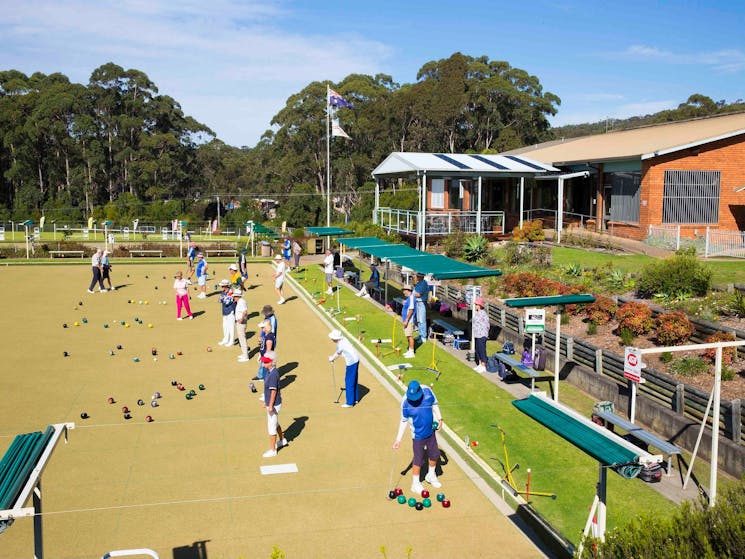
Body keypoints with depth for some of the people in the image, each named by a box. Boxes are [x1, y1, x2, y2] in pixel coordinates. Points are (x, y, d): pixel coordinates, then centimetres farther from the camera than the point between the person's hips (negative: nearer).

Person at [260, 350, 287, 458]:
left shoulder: (273, 374, -26)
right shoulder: (269, 371, 3)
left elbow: (274, 391, -24)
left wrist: (270, 406, -22)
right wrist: (265, 401, 20)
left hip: (274, 404, -10)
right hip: (272, 403, 10)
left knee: (271, 427, 3)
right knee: (275, 423, 28)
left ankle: (272, 450, 15)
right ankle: (282, 440, 49)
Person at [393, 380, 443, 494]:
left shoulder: (427, 391, -19)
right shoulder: (405, 402, -26)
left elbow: (434, 404, 2)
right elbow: (404, 421, -14)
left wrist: (439, 419, -4)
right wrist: (398, 439, -14)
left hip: (431, 430, 4)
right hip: (418, 434, -4)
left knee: (435, 454, 20)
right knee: (418, 459, 5)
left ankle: (431, 475, 46)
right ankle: (415, 484, 27)